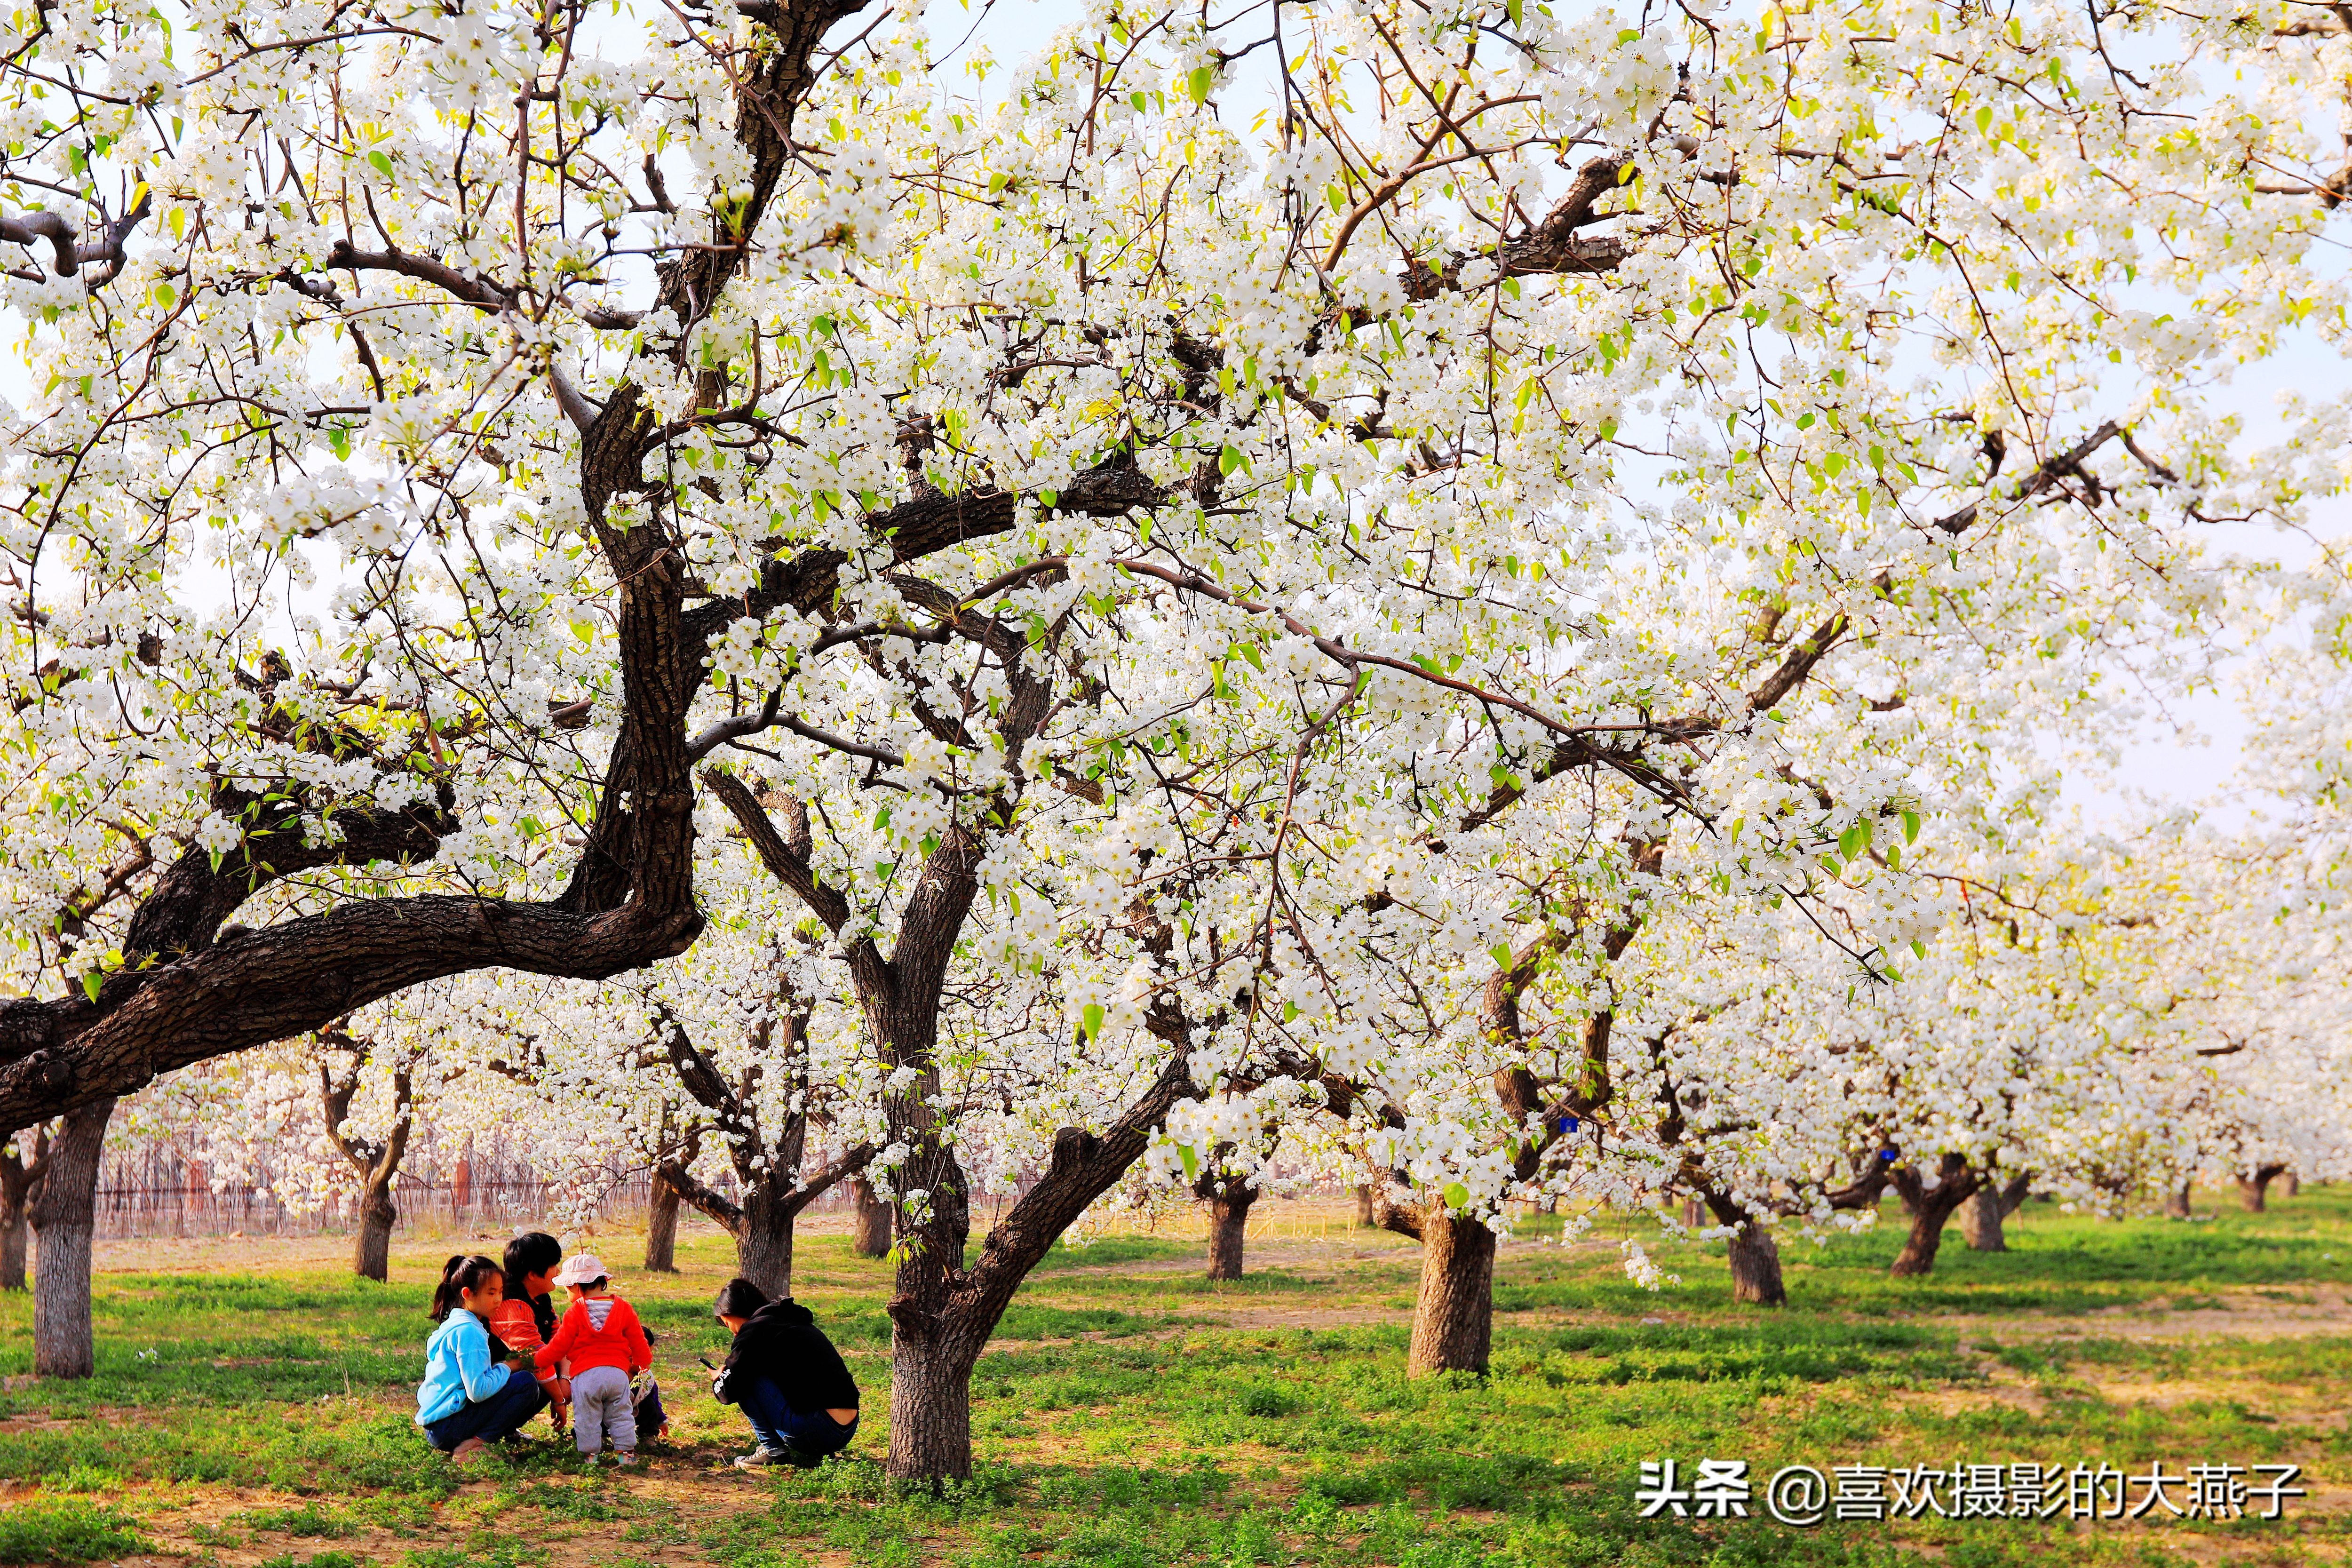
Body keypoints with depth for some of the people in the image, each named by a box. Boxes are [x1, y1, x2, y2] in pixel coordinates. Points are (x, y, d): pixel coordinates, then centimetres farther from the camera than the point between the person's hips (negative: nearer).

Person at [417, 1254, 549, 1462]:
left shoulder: (454, 1324, 15)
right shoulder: (468, 1331, -17)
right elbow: (478, 1391, -23)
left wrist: (503, 1368, 9)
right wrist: (506, 1368, -7)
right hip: (447, 1427, -10)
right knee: (527, 1383, -16)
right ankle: (472, 1446, -15)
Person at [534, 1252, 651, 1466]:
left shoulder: (575, 1313, -6)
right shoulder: (624, 1309, 4)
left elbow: (559, 1346, -2)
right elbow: (638, 1341, 10)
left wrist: (538, 1360, 13)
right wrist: (643, 1361, 29)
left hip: (585, 1375, -3)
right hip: (618, 1374, 3)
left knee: (586, 1418, 8)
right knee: (621, 1415, 13)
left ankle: (590, 1454, 9)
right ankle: (625, 1452, 11)